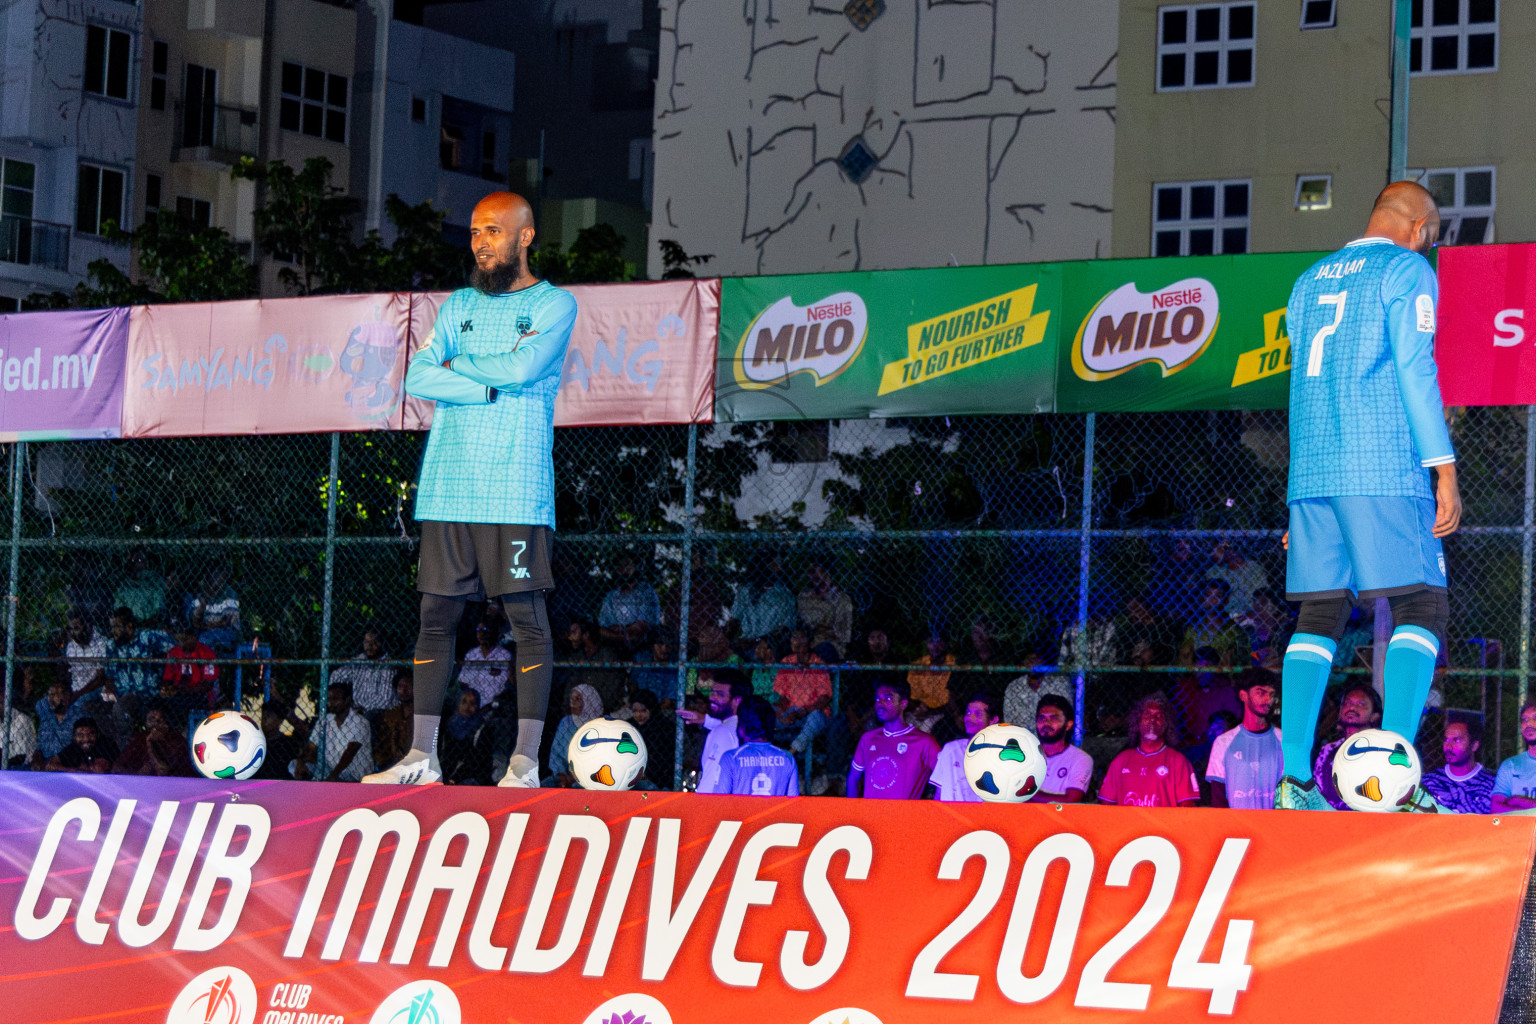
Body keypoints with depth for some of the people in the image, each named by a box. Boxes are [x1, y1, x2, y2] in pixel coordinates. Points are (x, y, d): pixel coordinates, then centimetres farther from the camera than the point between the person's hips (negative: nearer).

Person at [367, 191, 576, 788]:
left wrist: (455, 366, 1)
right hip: (448, 486, 5)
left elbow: (523, 367, -14)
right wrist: (493, 385, -8)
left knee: (526, 615, -6)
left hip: (515, 488, -5)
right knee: (437, 615, 4)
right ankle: (422, 756, 7)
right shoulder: (459, 306, 17)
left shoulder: (554, 304, 3)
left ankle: (526, 762, -5)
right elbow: (417, 378, 4)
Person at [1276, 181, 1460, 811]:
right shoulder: (1407, 270, 1)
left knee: (1319, 617, 5)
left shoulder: (1311, 281, 22)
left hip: (1311, 474, 6)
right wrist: (1444, 470, -9)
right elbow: (1415, 370, -8)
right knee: (1421, 609, -5)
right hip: (1385, 472, -6)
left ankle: (1294, 779, -5)